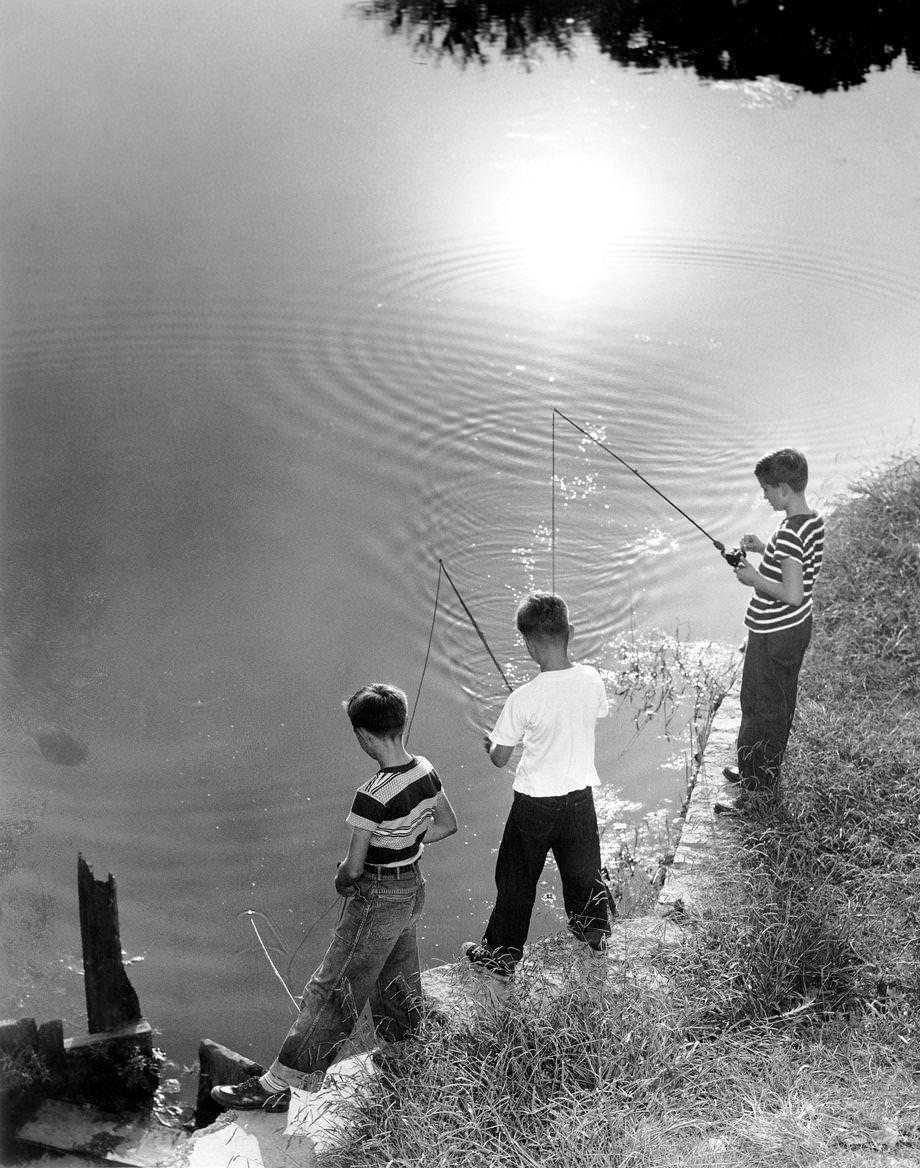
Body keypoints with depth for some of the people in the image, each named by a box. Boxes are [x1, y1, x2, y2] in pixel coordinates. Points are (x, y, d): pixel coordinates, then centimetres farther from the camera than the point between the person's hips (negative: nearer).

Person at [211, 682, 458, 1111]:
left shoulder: (373, 797, -29)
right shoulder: (424, 770, -7)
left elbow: (353, 868, -22)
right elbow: (448, 824, 9)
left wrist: (341, 880, 1)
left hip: (377, 902, -8)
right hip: (412, 891, 8)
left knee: (331, 992, 0)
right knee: (397, 986, 26)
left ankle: (277, 1085, 8)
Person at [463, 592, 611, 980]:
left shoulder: (524, 698, -26)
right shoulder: (592, 680, -14)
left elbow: (499, 759, -15)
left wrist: (489, 742, 8)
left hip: (535, 802, -4)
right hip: (580, 795, 4)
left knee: (516, 880, 14)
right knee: (583, 869, 26)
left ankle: (502, 956, 27)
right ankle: (596, 932, 47)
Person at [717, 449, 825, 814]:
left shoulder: (789, 534, -27)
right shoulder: (814, 521, 1)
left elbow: (792, 593, -31)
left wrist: (755, 579, -18)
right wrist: (765, 550, 9)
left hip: (772, 636, -10)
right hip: (798, 627, 10)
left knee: (760, 711, 2)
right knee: (780, 705, 22)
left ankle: (757, 794, 11)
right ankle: (764, 771, 39)